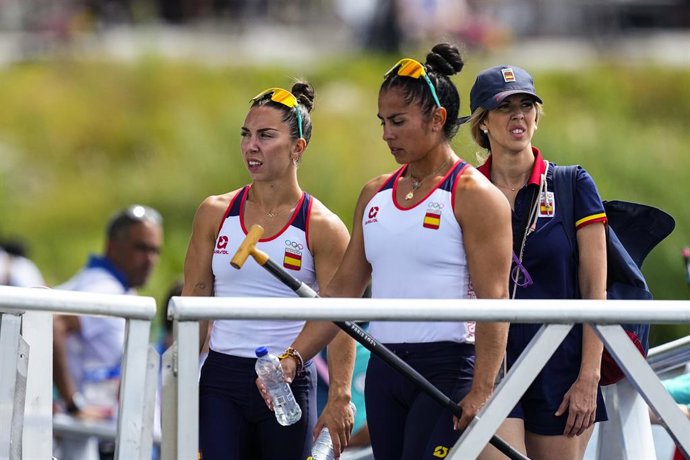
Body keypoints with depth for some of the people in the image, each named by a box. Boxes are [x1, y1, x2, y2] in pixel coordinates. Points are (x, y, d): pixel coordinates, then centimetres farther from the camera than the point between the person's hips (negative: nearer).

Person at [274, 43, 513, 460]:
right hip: (384, 370, 7)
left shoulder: (474, 196, -6)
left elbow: (493, 299, -12)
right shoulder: (375, 195, 14)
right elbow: (343, 291, 16)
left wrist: (481, 391, -21)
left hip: (447, 368, -7)